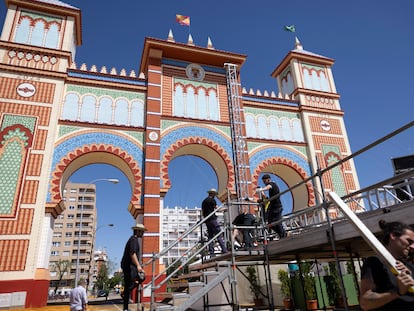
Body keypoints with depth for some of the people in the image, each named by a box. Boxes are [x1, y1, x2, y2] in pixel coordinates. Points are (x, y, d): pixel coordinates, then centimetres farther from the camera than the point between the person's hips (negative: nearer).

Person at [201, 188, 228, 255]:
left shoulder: (204, 201, 19)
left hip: (207, 220, 8)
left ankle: (211, 252, 4)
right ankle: (224, 250, -12)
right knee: (219, 234, -8)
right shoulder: (212, 200, -5)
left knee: (210, 236, 7)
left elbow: (202, 212, 21)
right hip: (212, 219, -8)